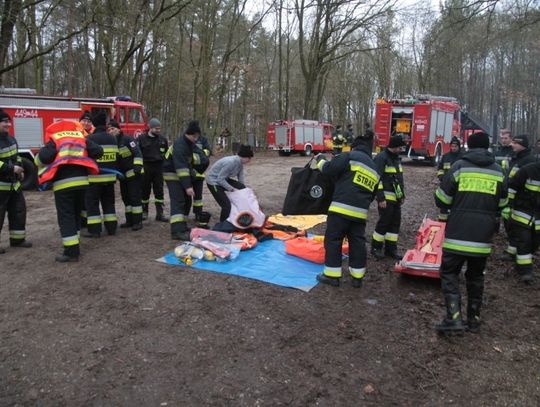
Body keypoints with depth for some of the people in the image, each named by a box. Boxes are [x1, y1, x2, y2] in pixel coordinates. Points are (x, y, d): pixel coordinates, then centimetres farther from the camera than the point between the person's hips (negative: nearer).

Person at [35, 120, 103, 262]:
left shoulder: (54, 139, 2)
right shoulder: (81, 137, 14)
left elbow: (44, 157, -14)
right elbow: (98, 152, 4)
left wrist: (39, 159, 9)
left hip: (63, 182, -5)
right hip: (81, 180, 5)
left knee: (65, 217, -1)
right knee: (76, 214, 18)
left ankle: (71, 251, -4)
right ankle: (75, 247, 25)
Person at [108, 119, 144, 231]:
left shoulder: (127, 139, -12)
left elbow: (137, 153, -19)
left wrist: (137, 166, -28)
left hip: (133, 173, -8)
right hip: (122, 175, 8)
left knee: (134, 197, -8)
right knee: (125, 197, 12)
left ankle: (138, 221, -2)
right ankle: (130, 220, 20)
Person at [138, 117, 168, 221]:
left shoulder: (162, 139, 7)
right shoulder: (141, 138, -4)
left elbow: (167, 153, 17)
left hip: (159, 167, 3)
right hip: (146, 167, -3)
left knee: (159, 190, 3)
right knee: (145, 190, 7)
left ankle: (159, 213, 7)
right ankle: (144, 212, 22)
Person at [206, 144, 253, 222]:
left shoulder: (240, 163, -6)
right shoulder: (231, 162, -33)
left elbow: (241, 178, 2)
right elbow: (220, 179, -29)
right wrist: (232, 189, -23)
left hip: (224, 179, 9)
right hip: (214, 181, -9)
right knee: (226, 205, -14)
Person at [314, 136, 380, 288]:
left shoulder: (350, 156, -1)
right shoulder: (375, 171, 23)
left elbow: (328, 169, -6)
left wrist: (320, 159, 13)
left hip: (341, 209, -6)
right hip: (360, 213, 6)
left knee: (333, 240, 3)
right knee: (357, 242, 13)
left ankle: (332, 275, 8)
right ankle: (357, 277, 18)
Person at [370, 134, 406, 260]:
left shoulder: (396, 157, 15)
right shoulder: (381, 158, -14)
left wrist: (402, 195, 21)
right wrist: (381, 198, -22)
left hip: (396, 197, 9)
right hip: (386, 197, -9)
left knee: (396, 222, 9)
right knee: (384, 222, -4)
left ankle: (391, 248, 18)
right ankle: (376, 247, 10)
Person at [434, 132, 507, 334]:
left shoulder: (460, 166, -5)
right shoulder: (498, 171, 6)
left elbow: (441, 200, -5)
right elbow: (501, 205, 15)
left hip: (458, 234, -4)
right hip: (483, 236, 4)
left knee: (449, 273, 5)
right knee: (476, 276, 18)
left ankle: (454, 318, -6)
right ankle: (474, 319, 25)